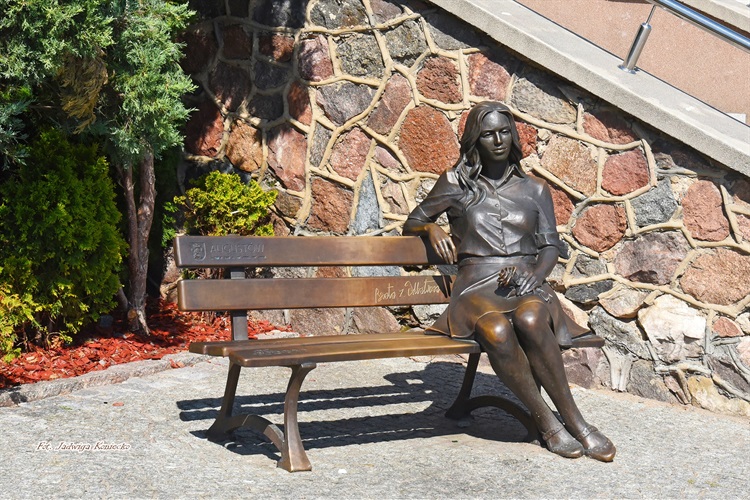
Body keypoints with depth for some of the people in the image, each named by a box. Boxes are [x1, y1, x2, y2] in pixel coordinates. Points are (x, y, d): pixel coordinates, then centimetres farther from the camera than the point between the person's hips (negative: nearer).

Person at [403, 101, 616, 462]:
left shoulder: (535, 190, 19)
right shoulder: (455, 184, 14)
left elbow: (551, 245, 13)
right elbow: (412, 222, 23)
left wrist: (534, 273, -9)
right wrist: (432, 229, -1)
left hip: (527, 287, 1)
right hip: (477, 288, -1)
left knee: (530, 320, -38)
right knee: (496, 331, -38)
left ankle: (572, 420, -28)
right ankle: (547, 421, -24)